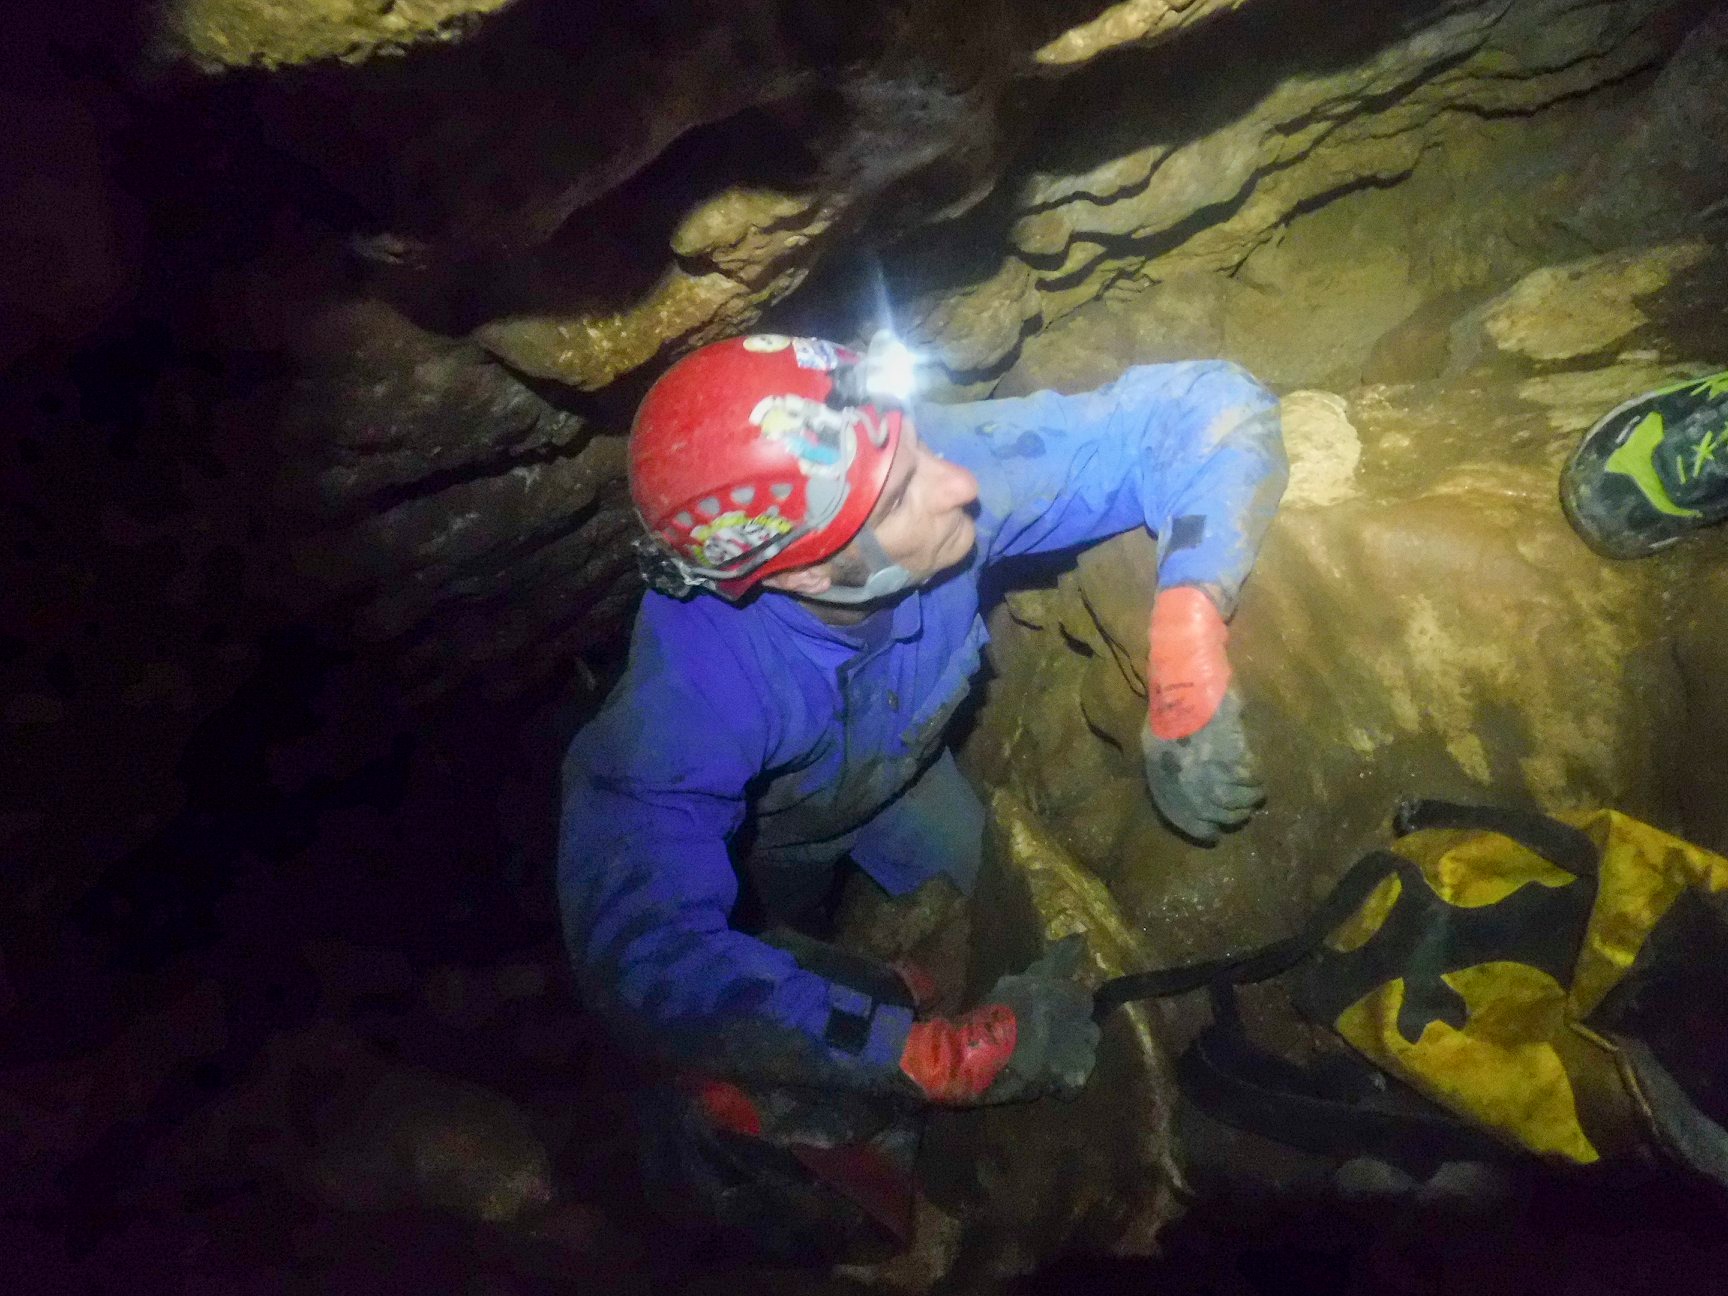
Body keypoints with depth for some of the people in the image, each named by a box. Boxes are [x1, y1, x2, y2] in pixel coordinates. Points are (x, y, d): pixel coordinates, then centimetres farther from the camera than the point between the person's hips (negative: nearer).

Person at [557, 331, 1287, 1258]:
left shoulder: (936, 464, -39)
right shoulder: (694, 686, -48)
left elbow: (1210, 410, -35)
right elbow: (648, 955, -53)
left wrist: (1185, 653, -51)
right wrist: (950, 1058, -51)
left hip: (893, 765, 4)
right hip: (753, 827, -3)